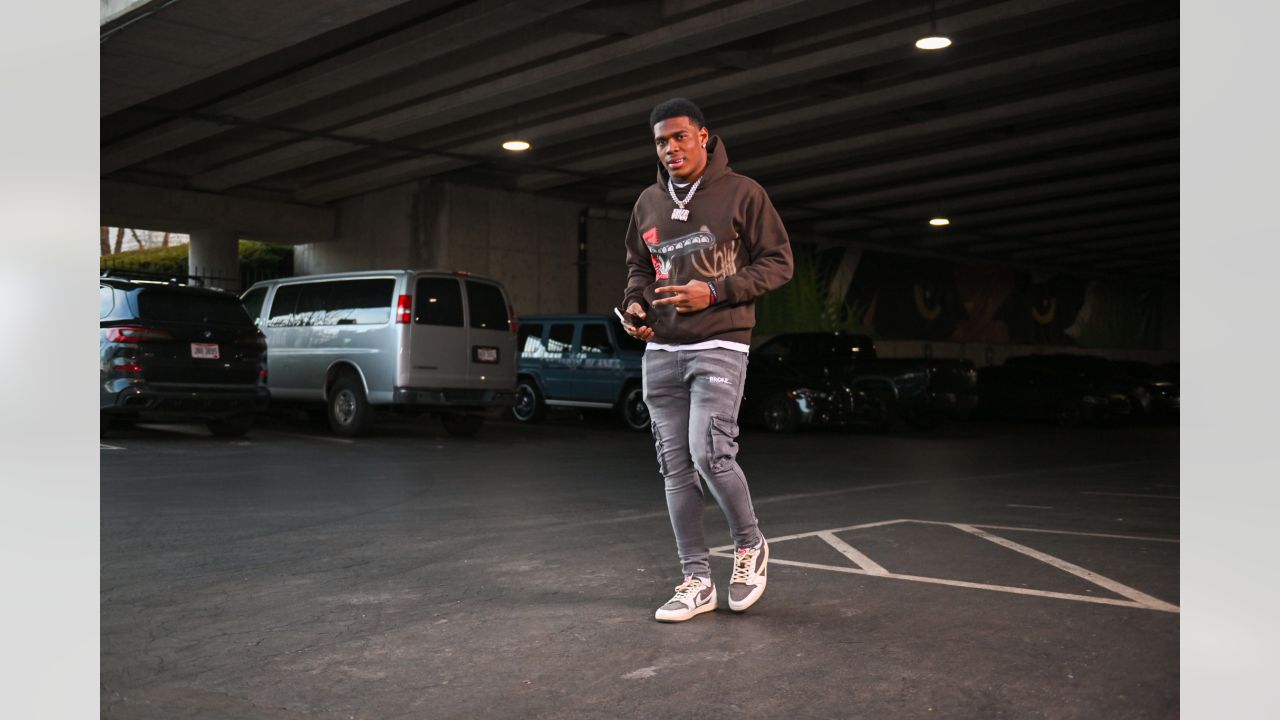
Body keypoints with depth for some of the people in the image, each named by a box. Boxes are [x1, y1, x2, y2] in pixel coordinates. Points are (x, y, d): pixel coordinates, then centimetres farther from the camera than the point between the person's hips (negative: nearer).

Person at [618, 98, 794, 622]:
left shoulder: (742, 193, -2)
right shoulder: (648, 202, 13)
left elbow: (778, 263, -3)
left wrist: (715, 292, -15)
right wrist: (634, 303, 3)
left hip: (719, 347, -5)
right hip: (660, 350, 6)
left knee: (710, 454, -18)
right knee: (675, 467, 4)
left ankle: (750, 545, 10)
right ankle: (697, 581, 14)